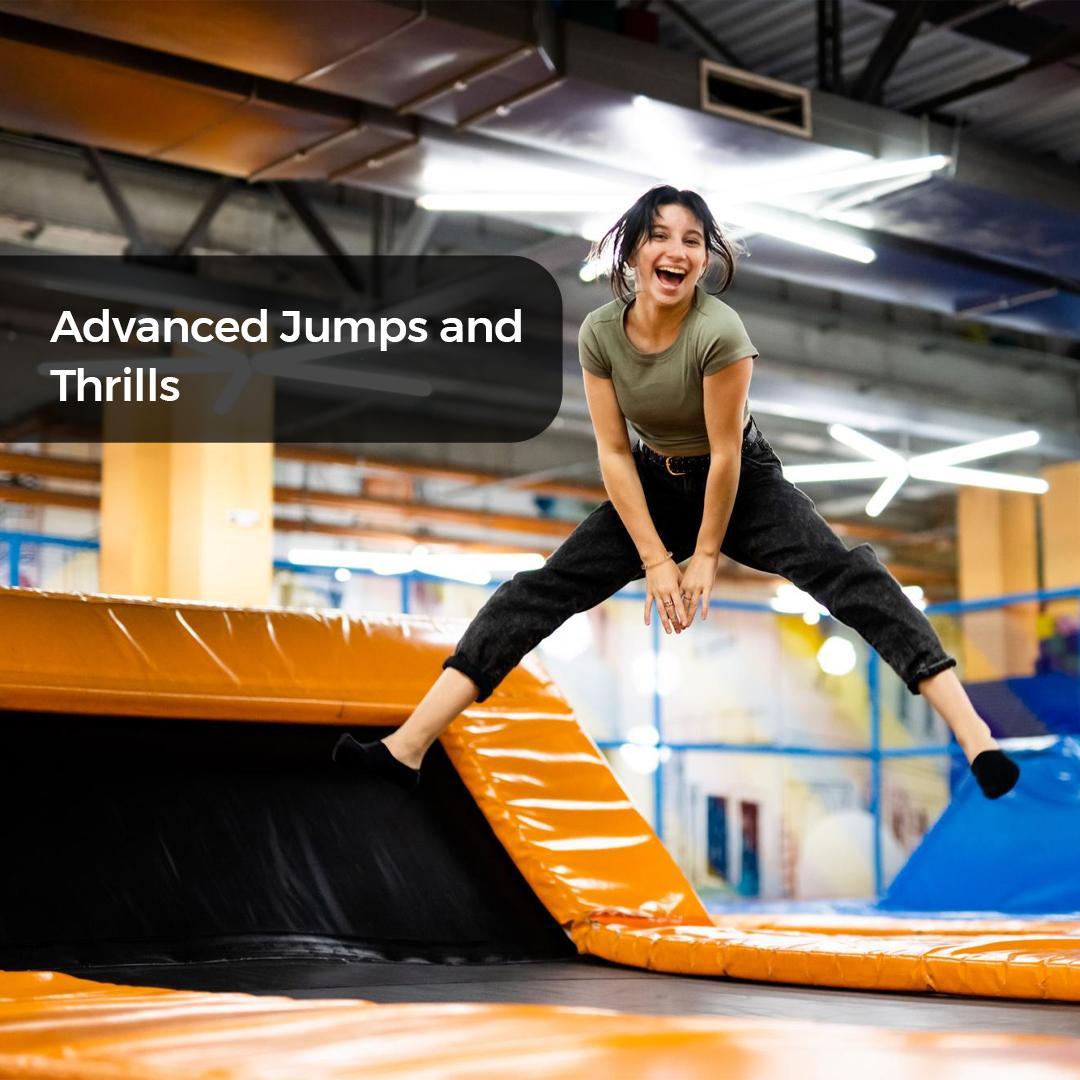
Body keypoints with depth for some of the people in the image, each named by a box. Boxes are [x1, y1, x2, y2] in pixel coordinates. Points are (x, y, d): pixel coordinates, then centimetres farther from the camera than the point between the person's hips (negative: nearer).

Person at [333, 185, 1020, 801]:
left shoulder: (719, 331, -28)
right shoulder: (600, 333, -16)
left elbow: (725, 453, -21)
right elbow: (613, 452, -12)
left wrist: (707, 555, -15)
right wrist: (655, 559, -15)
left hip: (743, 480, -3)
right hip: (653, 484, 4)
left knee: (846, 573, -27)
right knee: (542, 589, -10)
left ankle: (971, 731, -37)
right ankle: (408, 747, -16)